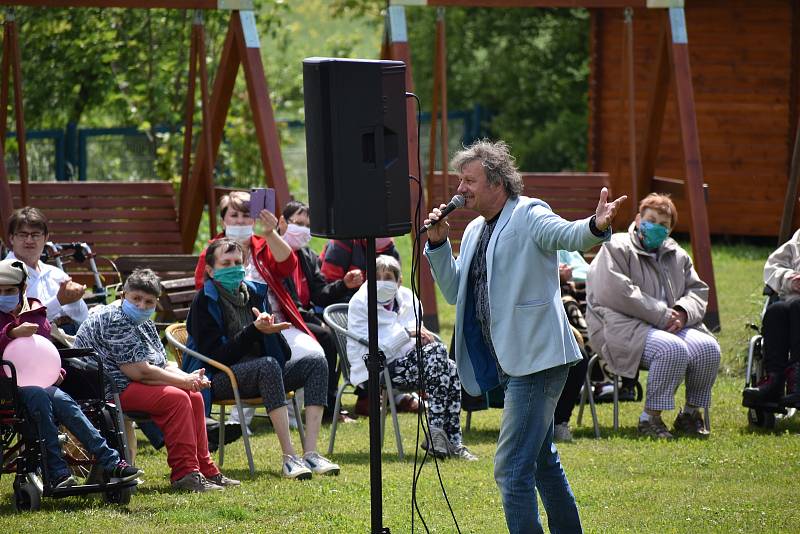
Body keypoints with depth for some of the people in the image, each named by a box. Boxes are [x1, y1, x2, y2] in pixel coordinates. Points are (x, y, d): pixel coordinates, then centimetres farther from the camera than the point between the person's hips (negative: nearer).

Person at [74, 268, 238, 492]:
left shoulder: (145, 326, 17)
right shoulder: (115, 320, -17)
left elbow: (163, 366, 14)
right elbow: (138, 371, -23)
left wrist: (190, 378, -7)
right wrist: (183, 381, -15)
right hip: (111, 389, -11)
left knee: (194, 396, 7)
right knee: (175, 398, -24)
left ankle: (205, 470, 8)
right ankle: (184, 473, -23)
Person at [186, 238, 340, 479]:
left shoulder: (255, 292, 12)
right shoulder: (205, 302, -7)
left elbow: (282, 353, 11)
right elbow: (216, 355, -16)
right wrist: (254, 331, -22)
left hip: (261, 376, 7)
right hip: (219, 380, -7)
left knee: (316, 361, -12)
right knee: (268, 365, -35)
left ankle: (310, 452, -25)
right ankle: (289, 457, -40)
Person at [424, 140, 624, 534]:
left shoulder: (528, 216, -10)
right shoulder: (475, 231, 15)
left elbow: (567, 234, -29)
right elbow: (454, 292, 16)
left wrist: (596, 226, -51)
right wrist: (437, 244, 3)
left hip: (537, 359, -10)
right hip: (513, 363, 10)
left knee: (512, 468, -14)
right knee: (542, 461, 21)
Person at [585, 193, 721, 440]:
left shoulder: (677, 255, 23)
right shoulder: (616, 248, 0)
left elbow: (698, 290, 20)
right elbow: (617, 293, -14)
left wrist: (683, 313, -6)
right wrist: (662, 315, -17)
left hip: (671, 325, 7)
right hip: (624, 326, -7)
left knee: (708, 347, -20)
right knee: (673, 349, -35)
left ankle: (691, 412, -1)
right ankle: (650, 418, -22)